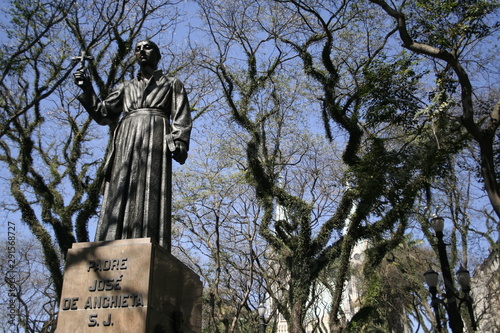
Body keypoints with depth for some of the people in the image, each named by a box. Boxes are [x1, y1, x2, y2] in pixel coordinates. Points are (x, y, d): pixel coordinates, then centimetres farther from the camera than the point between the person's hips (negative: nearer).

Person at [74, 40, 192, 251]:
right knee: (120, 198, -10)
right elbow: (103, 114, 24)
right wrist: (87, 89, 12)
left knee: (150, 198, -17)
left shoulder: (172, 84, 21)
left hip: (156, 137, -3)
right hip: (127, 141, 4)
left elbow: (181, 118, 7)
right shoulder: (126, 87, 30)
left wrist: (180, 142, -11)